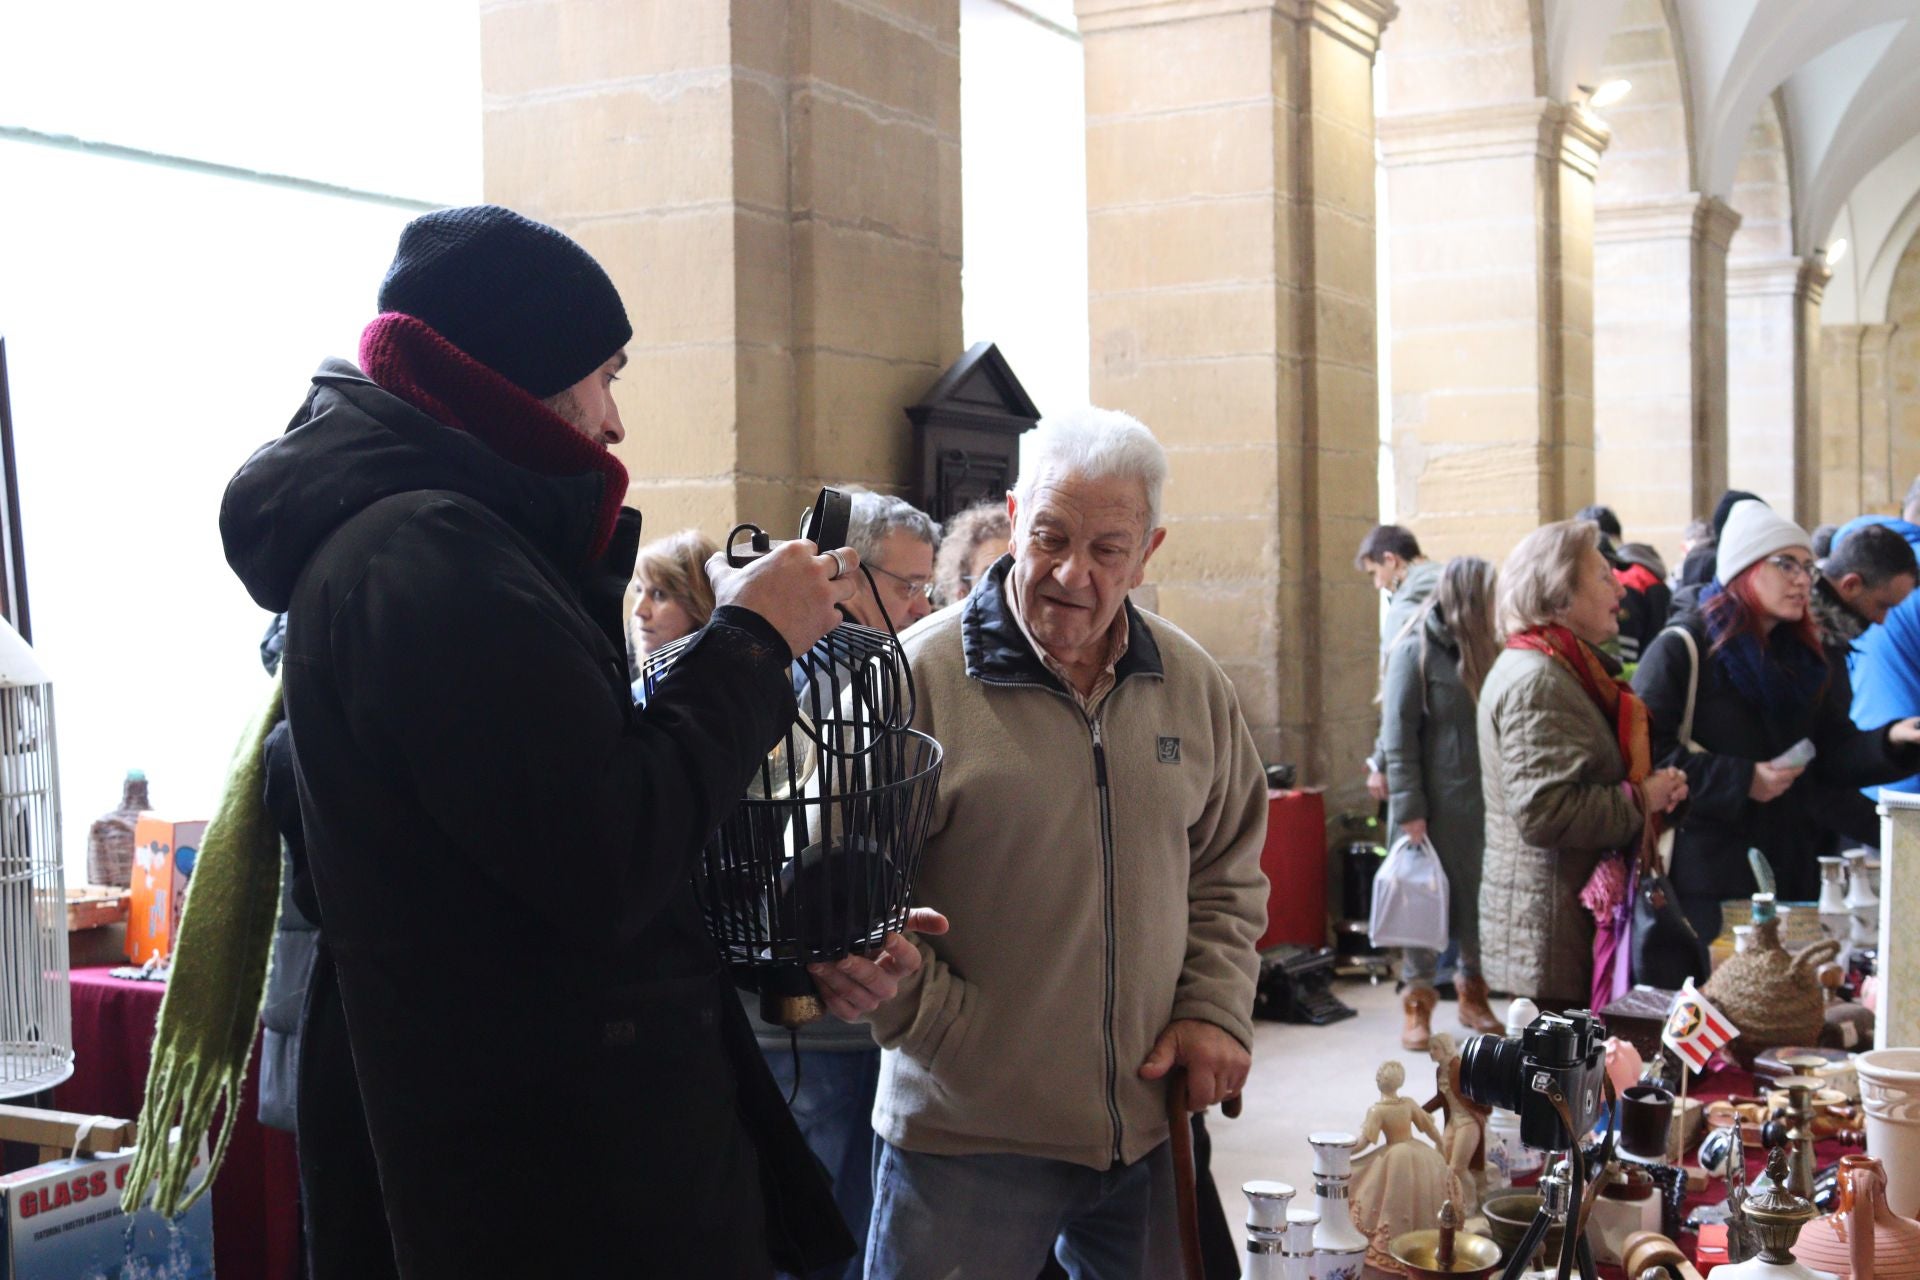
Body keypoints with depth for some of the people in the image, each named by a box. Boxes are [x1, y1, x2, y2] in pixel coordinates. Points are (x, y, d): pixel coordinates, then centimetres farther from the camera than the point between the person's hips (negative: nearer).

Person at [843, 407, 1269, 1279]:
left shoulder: (1191, 681, 6)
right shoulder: (919, 676, -11)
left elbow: (1229, 870, 16)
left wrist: (1214, 1009, 3)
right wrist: (946, 1027, -15)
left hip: (1151, 1127, 5)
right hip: (963, 1137, -4)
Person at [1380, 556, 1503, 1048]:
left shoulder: (1486, 650, 9)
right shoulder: (1415, 651, -8)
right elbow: (1398, 738, -10)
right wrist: (1408, 812, -14)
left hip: (1480, 803, 5)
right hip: (1434, 808, -5)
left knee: (1480, 901, 11)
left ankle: (1473, 995, 25)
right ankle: (1418, 1004, 12)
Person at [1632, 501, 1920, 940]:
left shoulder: (1799, 657, 17)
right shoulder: (1681, 650, -8)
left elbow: (1835, 752, 11)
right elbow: (1645, 751, -16)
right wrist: (1740, 780, -19)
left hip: (1790, 868, 7)